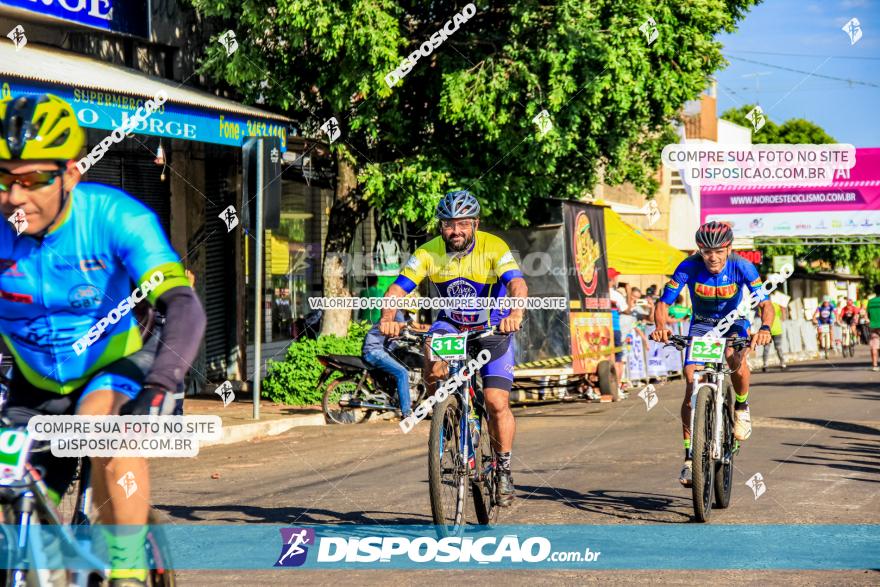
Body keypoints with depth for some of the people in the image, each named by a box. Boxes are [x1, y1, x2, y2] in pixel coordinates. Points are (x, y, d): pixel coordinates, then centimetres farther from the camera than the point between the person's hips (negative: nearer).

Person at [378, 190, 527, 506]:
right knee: (434, 367, -32)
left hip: (493, 329, -2)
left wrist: (516, 313, -58)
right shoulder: (428, 253, -16)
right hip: (451, 323, 2)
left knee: (497, 402, -14)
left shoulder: (493, 248, -22)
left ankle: (504, 468, 6)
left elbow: (517, 284, -37)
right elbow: (397, 289, -23)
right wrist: (388, 318, -44)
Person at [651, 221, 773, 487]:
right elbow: (663, 304, -21)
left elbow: (765, 304, -27)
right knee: (692, 385, -15)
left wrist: (765, 328, -49)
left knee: (736, 360, -35)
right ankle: (690, 456, -7)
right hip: (701, 324, 1)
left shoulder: (742, 267, -24)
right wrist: (661, 326, -42)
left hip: (733, 323, -1)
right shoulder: (688, 267, -23)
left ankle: (741, 407, -5)